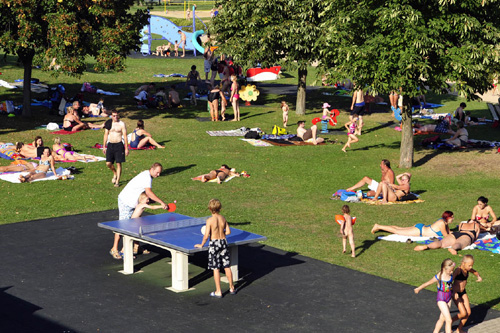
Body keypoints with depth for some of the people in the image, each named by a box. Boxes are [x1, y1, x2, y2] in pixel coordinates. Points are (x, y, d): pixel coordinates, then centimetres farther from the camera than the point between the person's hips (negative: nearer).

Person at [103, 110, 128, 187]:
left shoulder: (121, 124, -3)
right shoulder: (108, 124, 7)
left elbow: (125, 136, -4)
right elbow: (106, 135, 14)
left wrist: (126, 148, -8)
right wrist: (104, 146, 12)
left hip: (119, 145, -3)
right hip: (110, 144, 3)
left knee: (118, 164, -4)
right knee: (108, 163, -2)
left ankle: (117, 181, 4)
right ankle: (115, 174, 28)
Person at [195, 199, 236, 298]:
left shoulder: (210, 220, -15)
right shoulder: (223, 218, 0)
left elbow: (206, 236, -17)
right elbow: (228, 231, 6)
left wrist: (201, 245, -2)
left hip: (214, 244, -5)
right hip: (223, 242, 5)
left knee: (216, 269, 3)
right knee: (227, 267, 14)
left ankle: (218, 292, 7)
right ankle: (232, 288, 24)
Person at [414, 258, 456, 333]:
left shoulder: (451, 275, -7)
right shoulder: (438, 277, -20)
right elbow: (427, 283, -4)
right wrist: (418, 289, 11)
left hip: (449, 299, 6)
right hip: (441, 300, -6)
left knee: (442, 319, 15)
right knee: (449, 320, -11)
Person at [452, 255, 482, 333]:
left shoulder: (468, 269, -4)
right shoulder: (458, 270, -26)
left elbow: (475, 272, 18)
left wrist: (479, 276, -5)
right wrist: (454, 293, -46)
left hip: (463, 292, 7)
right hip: (455, 294, -7)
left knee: (468, 312, 5)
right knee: (463, 313, -10)